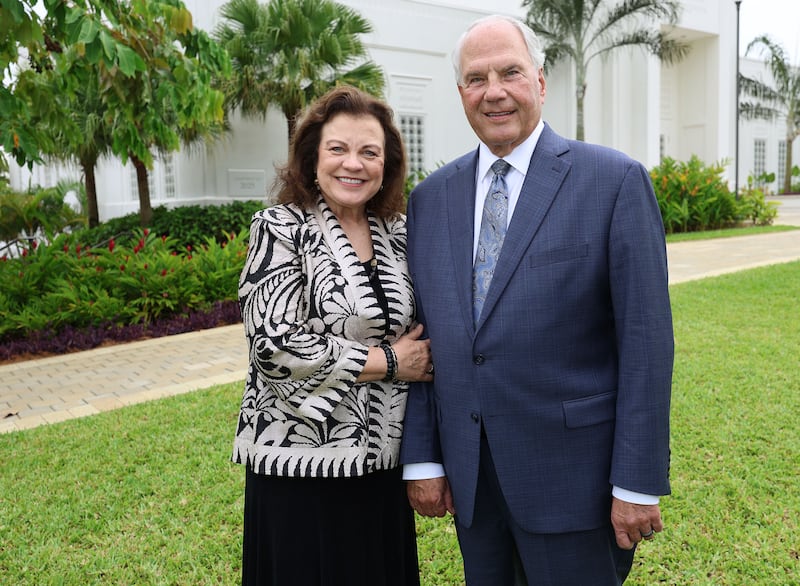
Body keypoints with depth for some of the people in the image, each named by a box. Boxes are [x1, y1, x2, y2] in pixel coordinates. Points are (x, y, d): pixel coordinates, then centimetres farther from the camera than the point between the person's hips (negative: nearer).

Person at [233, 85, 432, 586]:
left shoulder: (397, 231, 5)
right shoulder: (281, 229, -10)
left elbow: (420, 336, 15)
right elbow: (276, 346, -19)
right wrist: (388, 361, -13)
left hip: (382, 461, 5)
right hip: (301, 460, -5)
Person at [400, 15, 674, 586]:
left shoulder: (615, 180, -7)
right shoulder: (430, 197, 5)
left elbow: (646, 337, -9)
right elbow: (420, 336, 6)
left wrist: (639, 483, -10)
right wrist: (421, 457, 3)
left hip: (573, 474, -4)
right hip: (468, 475, 4)